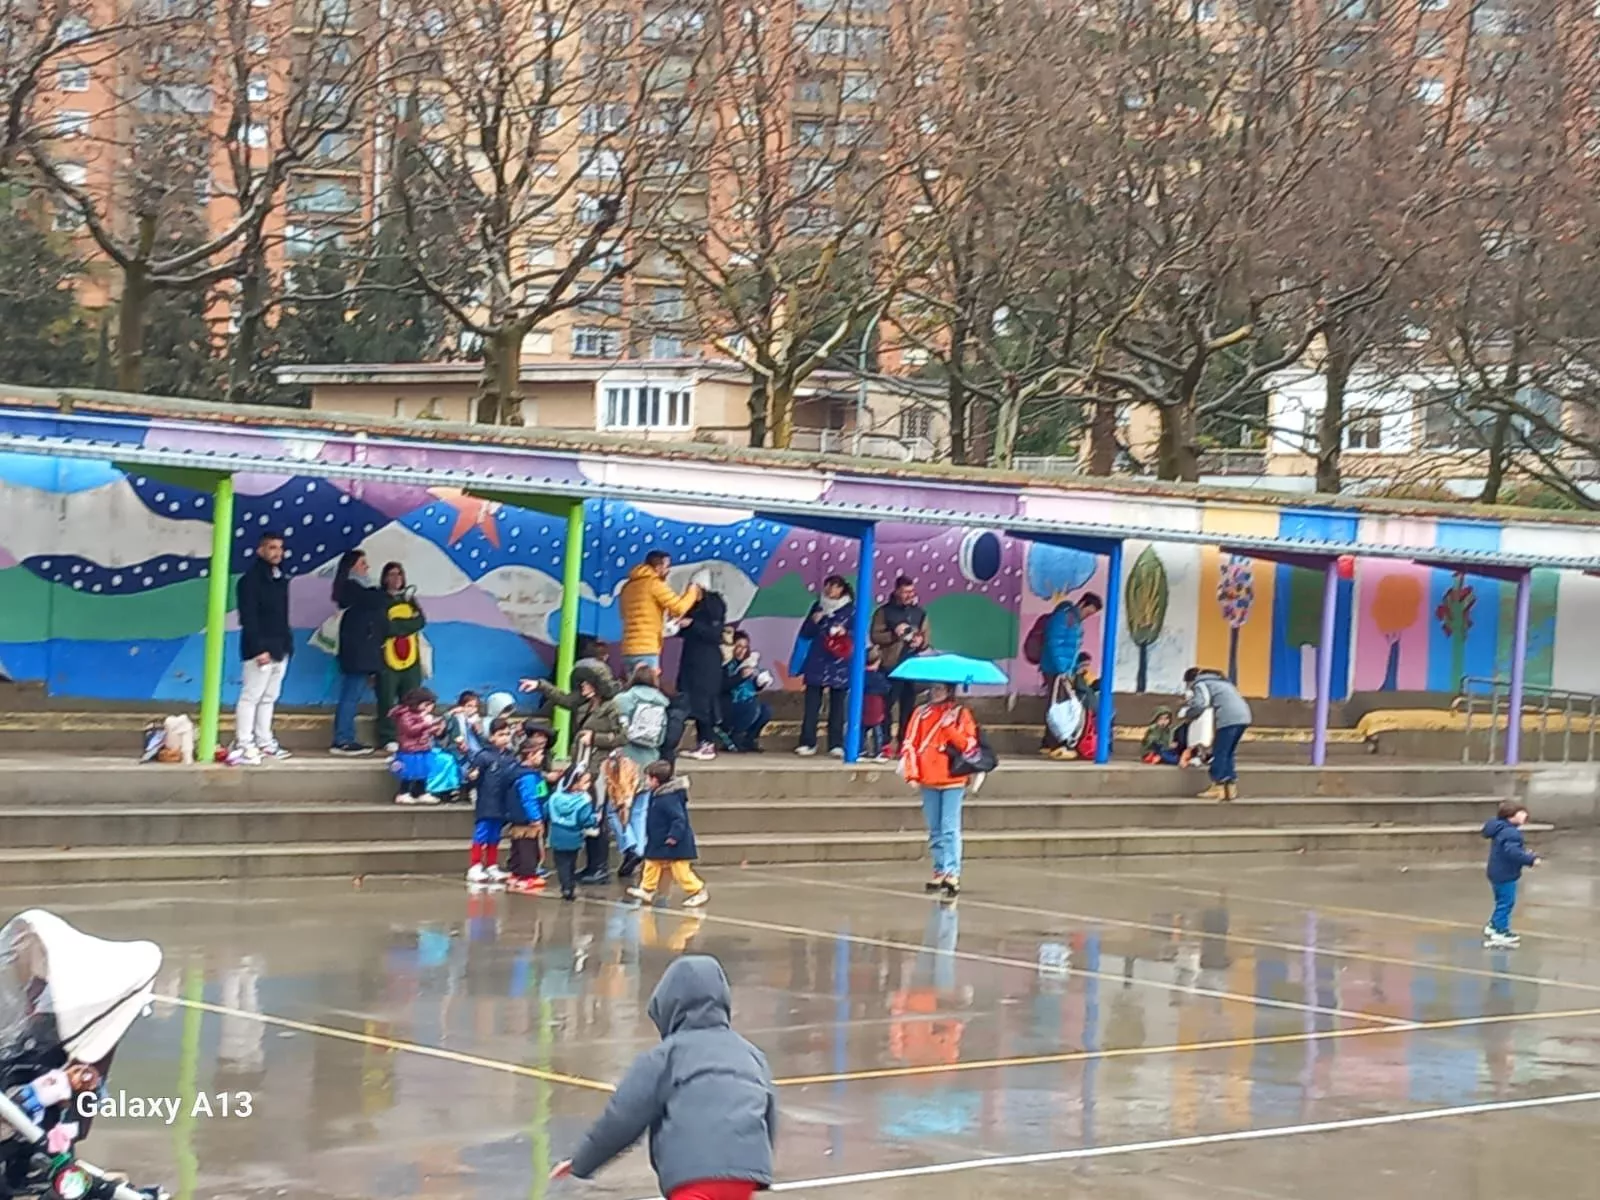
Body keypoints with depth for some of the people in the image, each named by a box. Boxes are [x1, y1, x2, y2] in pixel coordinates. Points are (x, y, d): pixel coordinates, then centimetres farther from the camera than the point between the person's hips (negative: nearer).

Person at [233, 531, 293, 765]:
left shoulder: (280, 577, 16)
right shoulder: (251, 578, -10)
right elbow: (248, 617, -16)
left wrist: (287, 642, 12)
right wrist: (258, 648, -22)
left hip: (279, 648, 8)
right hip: (261, 649, -8)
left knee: (269, 698, 12)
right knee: (251, 697, -8)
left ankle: (265, 742, 18)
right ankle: (244, 746, -8)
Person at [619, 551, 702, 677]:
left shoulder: (628, 586, 18)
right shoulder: (654, 583, -6)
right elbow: (679, 607, -11)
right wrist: (692, 591, 6)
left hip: (629, 649, 8)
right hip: (646, 651, -8)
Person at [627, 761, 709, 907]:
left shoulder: (668, 798, -27)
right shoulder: (659, 795, 6)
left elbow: (679, 818, -31)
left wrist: (674, 835, -32)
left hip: (673, 844, -11)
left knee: (681, 870, -4)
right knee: (652, 864, 18)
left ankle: (698, 891, 5)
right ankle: (647, 890, 31)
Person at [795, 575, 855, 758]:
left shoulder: (851, 610, 2)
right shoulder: (818, 607, 11)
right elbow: (805, 633, 11)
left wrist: (846, 633, -18)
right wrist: (814, 621, -7)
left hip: (840, 665, -2)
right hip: (817, 662, 2)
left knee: (838, 705, 0)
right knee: (812, 704, -3)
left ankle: (836, 744, 4)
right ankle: (807, 742, -1)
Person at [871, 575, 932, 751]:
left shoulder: (920, 612, 13)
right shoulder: (885, 611, 2)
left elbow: (928, 636, 16)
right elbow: (875, 636, -3)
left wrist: (921, 640, -7)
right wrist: (894, 634, -18)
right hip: (891, 665, -4)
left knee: (908, 706, 7)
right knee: (887, 704, -8)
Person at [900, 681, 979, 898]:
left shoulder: (961, 713, 3)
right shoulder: (921, 714, 9)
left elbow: (970, 745, -5)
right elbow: (909, 744, 4)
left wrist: (950, 729, -16)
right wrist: (911, 773, -5)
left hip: (953, 780, -4)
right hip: (928, 781, 4)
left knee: (950, 829, -10)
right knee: (935, 830, 10)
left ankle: (953, 874, -13)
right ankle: (940, 871, 17)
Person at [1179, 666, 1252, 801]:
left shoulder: (1200, 684, 5)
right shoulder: (1216, 680, 32)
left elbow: (1199, 704, -11)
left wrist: (1186, 714, 8)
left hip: (1229, 718, -8)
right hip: (1242, 716, 8)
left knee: (1219, 753, -1)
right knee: (1228, 754, 15)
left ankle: (1217, 788, 0)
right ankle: (1231, 788, 12)